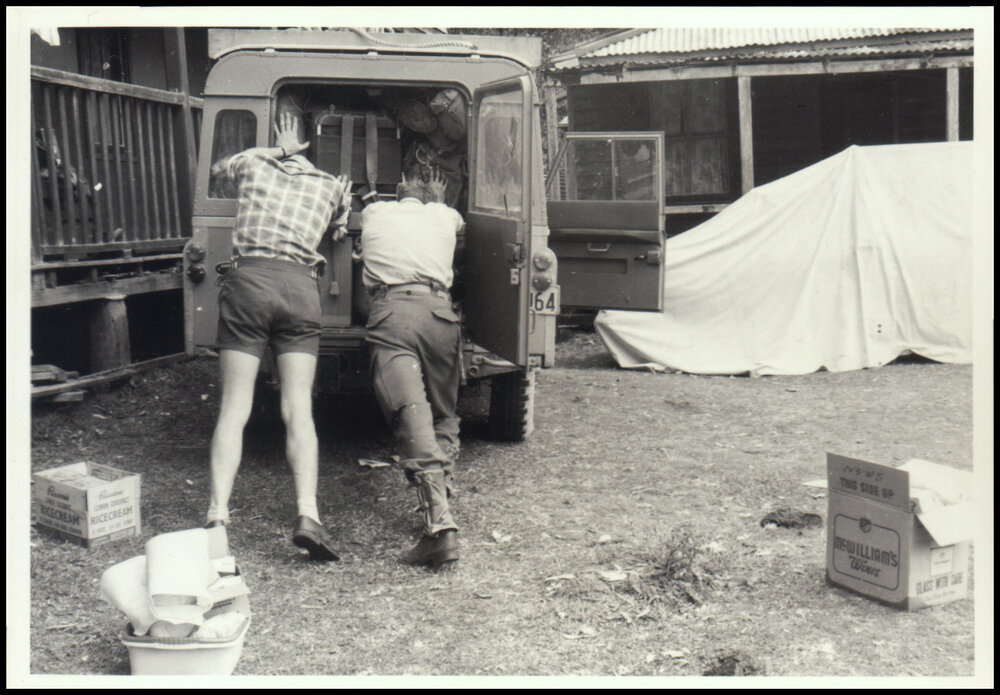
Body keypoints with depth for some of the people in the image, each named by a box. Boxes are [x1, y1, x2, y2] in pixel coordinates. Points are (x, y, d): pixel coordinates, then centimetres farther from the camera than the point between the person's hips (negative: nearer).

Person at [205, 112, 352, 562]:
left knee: (234, 409, 0)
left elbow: (216, 168, 43)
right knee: (298, 411, -2)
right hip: (300, 285, 0)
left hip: (247, 278, 0)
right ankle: (307, 514, -17)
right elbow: (340, 233, 35)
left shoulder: (252, 164, 21)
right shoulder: (331, 186, 21)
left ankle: (217, 517, -9)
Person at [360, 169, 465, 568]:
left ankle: (440, 526, -29)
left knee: (411, 414, -16)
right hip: (438, 310, 2)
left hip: (390, 312, -2)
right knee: (444, 415, 21)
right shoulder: (445, 216, 27)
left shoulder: (374, 213, 28)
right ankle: (438, 499, 10)